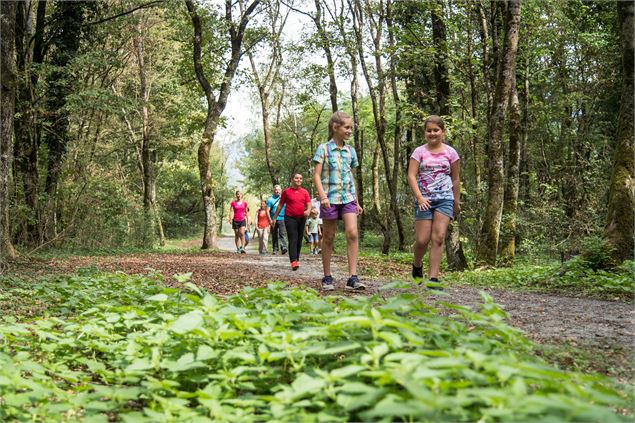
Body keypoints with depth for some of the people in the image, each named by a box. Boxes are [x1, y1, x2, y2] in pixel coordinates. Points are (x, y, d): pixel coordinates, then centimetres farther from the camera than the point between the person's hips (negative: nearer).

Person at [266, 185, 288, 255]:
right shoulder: (270, 199, 6)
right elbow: (267, 211, 2)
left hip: (282, 219, 0)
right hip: (274, 220, 0)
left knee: (282, 234, -14)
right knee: (274, 236, 5)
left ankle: (283, 247, -24)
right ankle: (275, 249, 12)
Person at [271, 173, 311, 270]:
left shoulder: (305, 192, 8)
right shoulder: (286, 191, 2)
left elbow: (309, 204, 3)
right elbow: (280, 205, 8)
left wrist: (308, 210, -20)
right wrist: (274, 218, 8)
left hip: (301, 218, 3)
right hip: (290, 218, -3)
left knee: (299, 240, 9)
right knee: (293, 240, -13)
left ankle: (297, 259, 20)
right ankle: (293, 261, -23)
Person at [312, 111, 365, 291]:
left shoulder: (350, 150, 11)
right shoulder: (324, 149, -2)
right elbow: (316, 175, -7)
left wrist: (357, 201, 18)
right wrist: (323, 196, -20)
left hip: (348, 197, 3)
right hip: (330, 198, -3)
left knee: (352, 233, -13)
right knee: (329, 237, 5)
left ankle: (353, 277, -13)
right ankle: (327, 277, 16)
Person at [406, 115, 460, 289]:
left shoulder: (450, 152, 6)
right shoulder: (419, 152, 2)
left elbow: (455, 179, 12)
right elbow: (411, 176, -5)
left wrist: (457, 202, 14)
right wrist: (419, 197, -17)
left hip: (444, 198, 1)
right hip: (424, 199, 0)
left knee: (438, 238, -10)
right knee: (422, 240, -3)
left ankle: (433, 278, -7)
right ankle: (417, 265, 28)